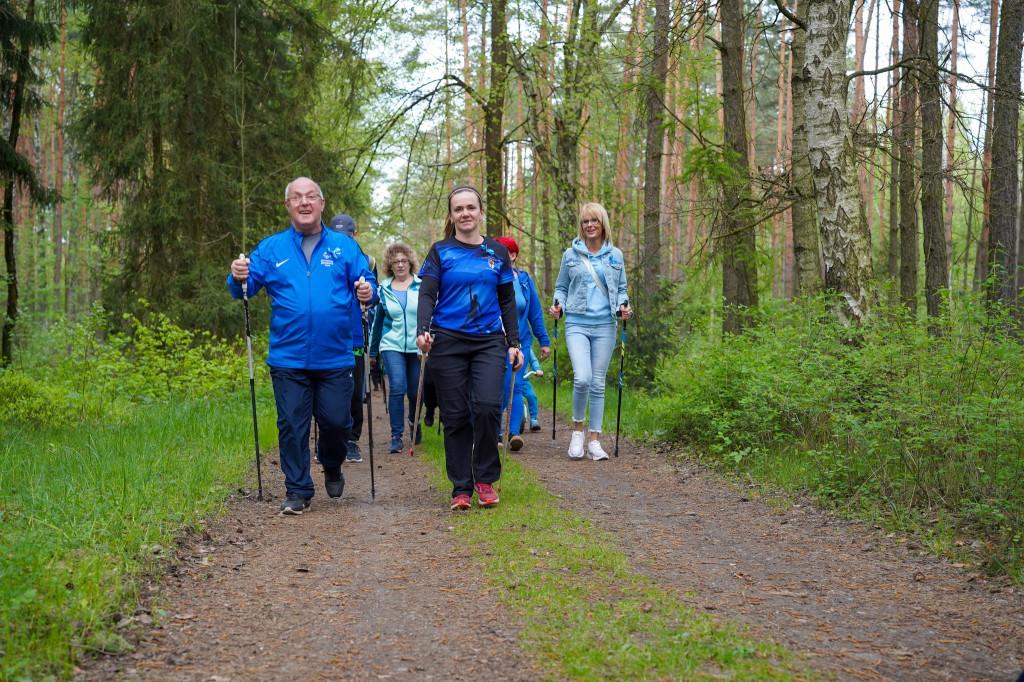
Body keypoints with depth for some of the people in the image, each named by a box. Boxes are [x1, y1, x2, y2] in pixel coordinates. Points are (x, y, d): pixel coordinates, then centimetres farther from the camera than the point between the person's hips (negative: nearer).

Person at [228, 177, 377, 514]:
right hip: (288, 358, 0)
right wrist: (239, 278, -20)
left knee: (335, 421, 3)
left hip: (335, 357, 0)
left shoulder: (344, 246, 8)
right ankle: (298, 491, 13)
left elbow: (365, 282, 7)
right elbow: (247, 287, 3)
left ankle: (332, 469, 34)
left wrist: (367, 291, -17)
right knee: (292, 425, 1)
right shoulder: (271, 248, 8)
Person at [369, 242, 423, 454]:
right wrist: (373, 352, 17)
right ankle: (396, 436, -7)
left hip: (417, 347, 0)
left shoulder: (422, 286, 0)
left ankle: (414, 423, 38)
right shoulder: (384, 289, 5)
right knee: (398, 387, -16)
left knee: (415, 391, 7)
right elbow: (378, 321, 13)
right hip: (392, 345, 0)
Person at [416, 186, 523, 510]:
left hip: (489, 341, 1)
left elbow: (508, 301, 15)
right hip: (448, 341, -1)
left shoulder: (497, 252, 11)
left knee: (487, 407, -16)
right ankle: (461, 488, 11)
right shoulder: (441, 252, 5)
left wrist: (514, 343, 10)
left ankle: (485, 479, 3)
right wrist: (422, 330, -19)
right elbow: (427, 295, -2)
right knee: (455, 416, 0)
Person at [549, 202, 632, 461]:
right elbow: (561, 287, 15)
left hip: (604, 325, 2)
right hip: (577, 324, -1)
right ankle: (577, 430, 5)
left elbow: (621, 288, 17)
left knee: (598, 383, 3)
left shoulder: (615, 255, 10)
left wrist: (623, 305, -4)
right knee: (582, 379, -18)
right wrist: (558, 305, -4)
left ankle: (594, 441, 9)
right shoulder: (571, 255, 7)